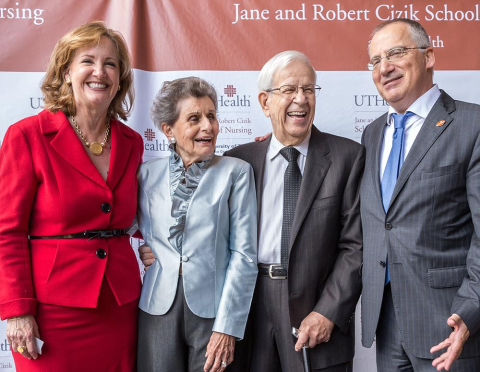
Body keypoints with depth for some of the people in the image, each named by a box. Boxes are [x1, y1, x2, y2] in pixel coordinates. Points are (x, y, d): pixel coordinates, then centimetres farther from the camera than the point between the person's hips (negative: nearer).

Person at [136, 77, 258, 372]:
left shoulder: (236, 172, -2)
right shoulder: (148, 174, 6)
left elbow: (244, 254, -6)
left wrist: (227, 326, -10)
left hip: (213, 308, -2)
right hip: (159, 309, 2)